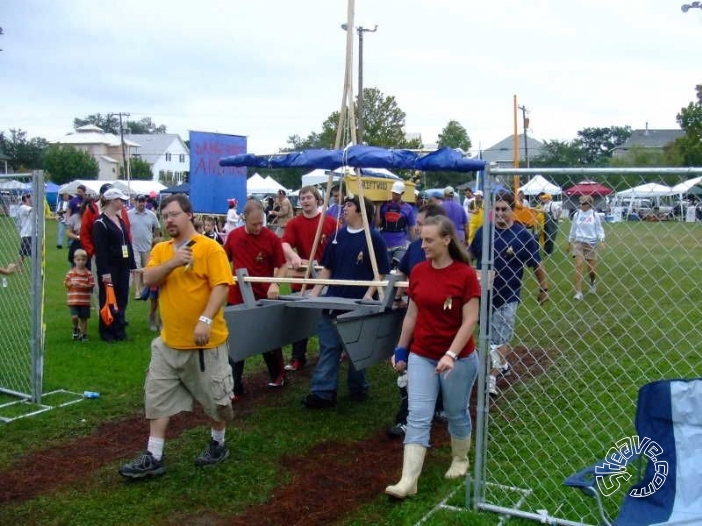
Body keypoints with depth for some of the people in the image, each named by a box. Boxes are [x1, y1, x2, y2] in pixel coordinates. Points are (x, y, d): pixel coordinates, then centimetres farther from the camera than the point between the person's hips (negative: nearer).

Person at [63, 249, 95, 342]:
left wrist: (82, 285, -18)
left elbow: (91, 285, -5)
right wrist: (71, 284, -14)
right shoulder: (70, 273, 3)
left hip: (85, 300, 0)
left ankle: (83, 334, 22)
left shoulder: (88, 273, -1)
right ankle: (76, 329, 17)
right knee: (74, 317, -13)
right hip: (73, 300, 0)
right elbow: (66, 283, 6)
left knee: (83, 318, 7)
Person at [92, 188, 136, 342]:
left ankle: (119, 329, 19)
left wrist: (132, 264, 12)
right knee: (108, 299, 1)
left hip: (123, 266, 8)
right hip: (109, 267, -7)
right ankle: (106, 331, 10)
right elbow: (100, 249, -16)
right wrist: (104, 271, -21)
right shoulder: (100, 222, -11)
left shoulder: (120, 220, 14)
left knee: (122, 298, 10)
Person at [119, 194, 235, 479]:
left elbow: (221, 286, -17)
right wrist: (172, 263, -21)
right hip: (169, 341, 6)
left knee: (215, 397, 8)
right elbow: (148, 279, -5)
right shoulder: (160, 249, 8)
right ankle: (153, 458, 16)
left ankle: (218, 444, 31)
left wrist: (206, 320, -26)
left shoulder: (210, 248, -11)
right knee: (157, 397, 7)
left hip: (205, 341, -5)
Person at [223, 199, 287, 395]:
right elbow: (225, 261, 14)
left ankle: (278, 374, 34)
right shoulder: (233, 236, -1)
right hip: (237, 298, 3)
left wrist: (275, 284, -20)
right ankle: (235, 386, 16)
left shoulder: (272, 238, -10)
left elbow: (280, 266, -4)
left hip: (264, 298, -2)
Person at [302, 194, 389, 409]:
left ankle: (358, 390, 25)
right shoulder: (338, 236, 7)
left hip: (359, 303, -4)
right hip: (334, 300, 4)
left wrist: (369, 295, -18)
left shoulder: (373, 238, -8)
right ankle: (323, 392, 3)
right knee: (328, 347, 1)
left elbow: (381, 273, -6)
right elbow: (327, 268, 13)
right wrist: (315, 292, 4)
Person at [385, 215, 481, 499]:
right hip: (421, 356, 3)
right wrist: (401, 350, 9)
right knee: (417, 417, -2)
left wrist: (451, 355, -23)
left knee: (456, 413, 15)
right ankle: (408, 481, -2)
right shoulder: (418, 272, 0)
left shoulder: (465, 274, -14)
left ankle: (460, 459, 40)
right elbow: (411, 314, 8)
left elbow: (470, 321, -15)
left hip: (459, 358, -3)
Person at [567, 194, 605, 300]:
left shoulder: (594, 215, -2)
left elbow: (599, 229, 1)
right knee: (579, 265, -12)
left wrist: (601, 240, -14)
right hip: (579, 242, 1)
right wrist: (569, 242, 18)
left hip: (591, 243, -1)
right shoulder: (577, 215, 4)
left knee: (591, 268, 6)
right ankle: (578, 292, -10)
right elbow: (573, 229, 14)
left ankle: (593, 281, 42)